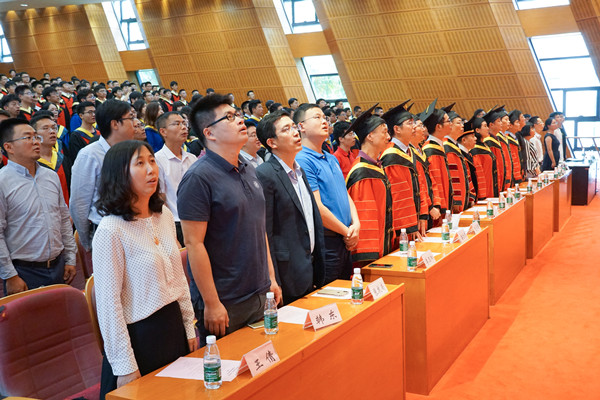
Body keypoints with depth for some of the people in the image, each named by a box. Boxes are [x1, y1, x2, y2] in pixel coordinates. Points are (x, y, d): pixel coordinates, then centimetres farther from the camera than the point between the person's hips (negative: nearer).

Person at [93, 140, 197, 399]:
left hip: (173, 326, 7)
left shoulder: (164, 215, 3)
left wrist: (189, 327, 12)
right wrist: (125, 367, -14)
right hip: (140, 335, -7)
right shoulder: (111, 230, -18)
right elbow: (109, 303, -17)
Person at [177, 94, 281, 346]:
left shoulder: (248, 171, 10)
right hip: (224, 302, -7)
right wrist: (211, 303, -18)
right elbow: (194, 244, -18)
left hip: (259, 295, 7)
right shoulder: (199, 178, -16)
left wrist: (270, 277, 15)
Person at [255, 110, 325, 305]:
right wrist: (273, 283, -18)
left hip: (309, 272, 8)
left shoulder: (300, 171, 13)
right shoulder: (264, 175, -15)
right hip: (287, 276, -8)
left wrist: (318, 273, 17)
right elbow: (264, 233, -16)